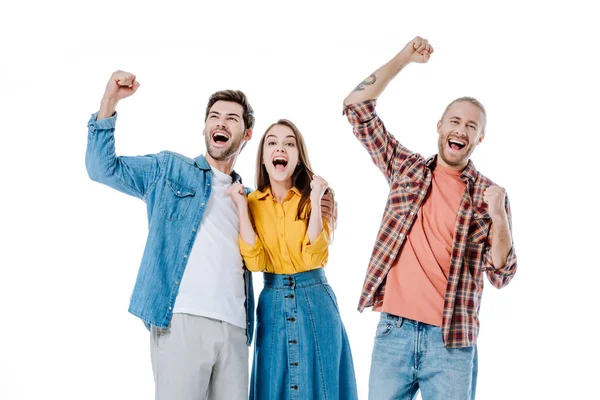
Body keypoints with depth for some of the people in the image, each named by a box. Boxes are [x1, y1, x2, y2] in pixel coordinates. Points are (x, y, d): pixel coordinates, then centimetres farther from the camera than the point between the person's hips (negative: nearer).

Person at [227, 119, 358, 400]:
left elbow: (314, 258, -16)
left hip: (314, 302, -1)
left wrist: (315, 201, -20)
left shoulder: (310, 197, -2)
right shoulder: (253, 202, 2)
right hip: (272, 304, 2)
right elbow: (254, 261, -12)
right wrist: (242, 207, -13)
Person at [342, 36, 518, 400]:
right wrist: (404, 59, 1)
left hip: (452, 341, -1)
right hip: (393, 331, 2)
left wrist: (498, 216, -17)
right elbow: (357, 106, 6)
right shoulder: (406, 168, 8)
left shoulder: (489, 194, 2)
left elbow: (501, 275, -3)